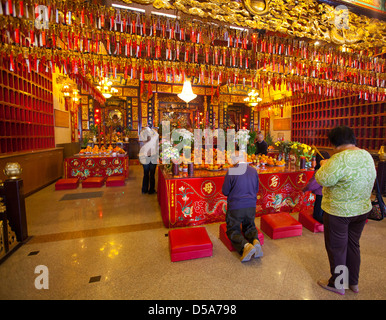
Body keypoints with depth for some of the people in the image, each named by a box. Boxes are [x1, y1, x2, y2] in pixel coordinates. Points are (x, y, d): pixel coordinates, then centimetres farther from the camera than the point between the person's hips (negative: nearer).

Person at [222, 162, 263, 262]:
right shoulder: (254, 171, 1)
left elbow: (225, 192, -4)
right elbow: (256, 190, 12)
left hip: (235, 206, -4)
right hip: (251, 206, 4)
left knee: (233, 230, 9)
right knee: (249, 226, 25)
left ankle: (245, 246, -18)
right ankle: (255, 240, -6)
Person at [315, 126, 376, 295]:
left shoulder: (341, 159, -26)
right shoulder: (367, 155, 2)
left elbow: (323, 180, -26)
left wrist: (324, 165, -7)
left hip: (339, 212, -8)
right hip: (362, 209, 8)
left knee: (337, 248, 10)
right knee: (353, 245, 23)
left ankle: (337, 284, 29)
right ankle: (353, 282, 39)